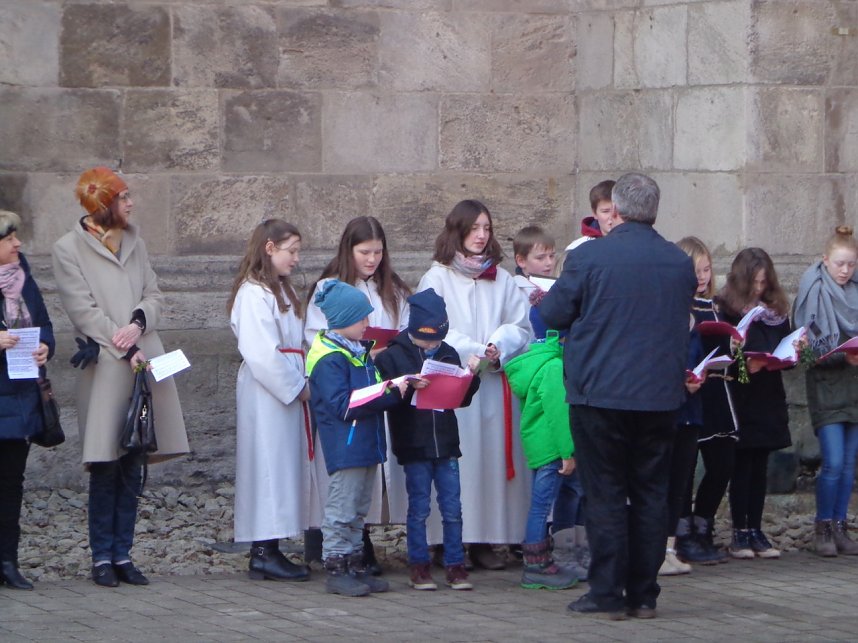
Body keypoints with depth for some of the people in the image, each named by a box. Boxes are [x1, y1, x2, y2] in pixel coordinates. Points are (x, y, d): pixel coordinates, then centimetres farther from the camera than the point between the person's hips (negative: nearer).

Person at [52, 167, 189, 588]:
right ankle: (102, 557, 2)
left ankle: (122, 554, 9)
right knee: (105, 466, -5)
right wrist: (125, 350, -13)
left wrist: (138, 323, -8)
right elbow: (84, 310, -7)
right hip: (104, 365, -5)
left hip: (145, 360, 5)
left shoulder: (134, 243, 18)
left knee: (133, 467, 4)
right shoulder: (68, 249, 0)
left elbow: (154, 293, 14)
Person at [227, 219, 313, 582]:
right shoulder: (254, 294, -13)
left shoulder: (279, 291, 19)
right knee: (269, 466, -8)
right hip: (266, 396, -10)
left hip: (288, 392, 10)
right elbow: (261, 354, -20)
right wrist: (298, 388, -14)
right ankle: (264, 554, -5)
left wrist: (303, 385, 5)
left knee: (286, 467, 8)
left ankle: (267, 552, 10)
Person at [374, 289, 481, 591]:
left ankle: (455, 566, 10)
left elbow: (462, 398, 12)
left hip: (446, 443, 3)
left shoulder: (448, 354, 8)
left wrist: (471, 376, -4)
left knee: (452, 509, 3)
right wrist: (409, 389, -25)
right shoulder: (392, 356, -3)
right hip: (414, 445, -3)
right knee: (418, 509, 4)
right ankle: (419, 566, 12)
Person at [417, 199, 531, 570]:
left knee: (493, 455, -1)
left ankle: (485, 540, 2)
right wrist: (475, 352, -12)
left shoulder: (501, 279, 16)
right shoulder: (437, 279, 5)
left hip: (494, 383, 4)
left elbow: (520, 326, 10)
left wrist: (499, 348, -10)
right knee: (455, 461, -8)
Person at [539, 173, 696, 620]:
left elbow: (553, 314, -3)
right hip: (660, 394, 3)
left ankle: (608, 594, 2)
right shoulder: (680, 263, 3)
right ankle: (643, 595, 10)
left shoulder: (588, 258, -11)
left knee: (605, 494, 2)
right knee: (650, 494, 9)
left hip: (599, 393, -3)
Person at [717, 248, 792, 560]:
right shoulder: (724, 309, -7)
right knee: (742, 465, -1)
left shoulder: (777, 310, 10)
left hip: (768, 399, 5)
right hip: (739, 399, -5)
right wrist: (744, 363, -25)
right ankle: (740, 532, 5)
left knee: (760, 465, 8)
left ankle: (755, 530, 13)